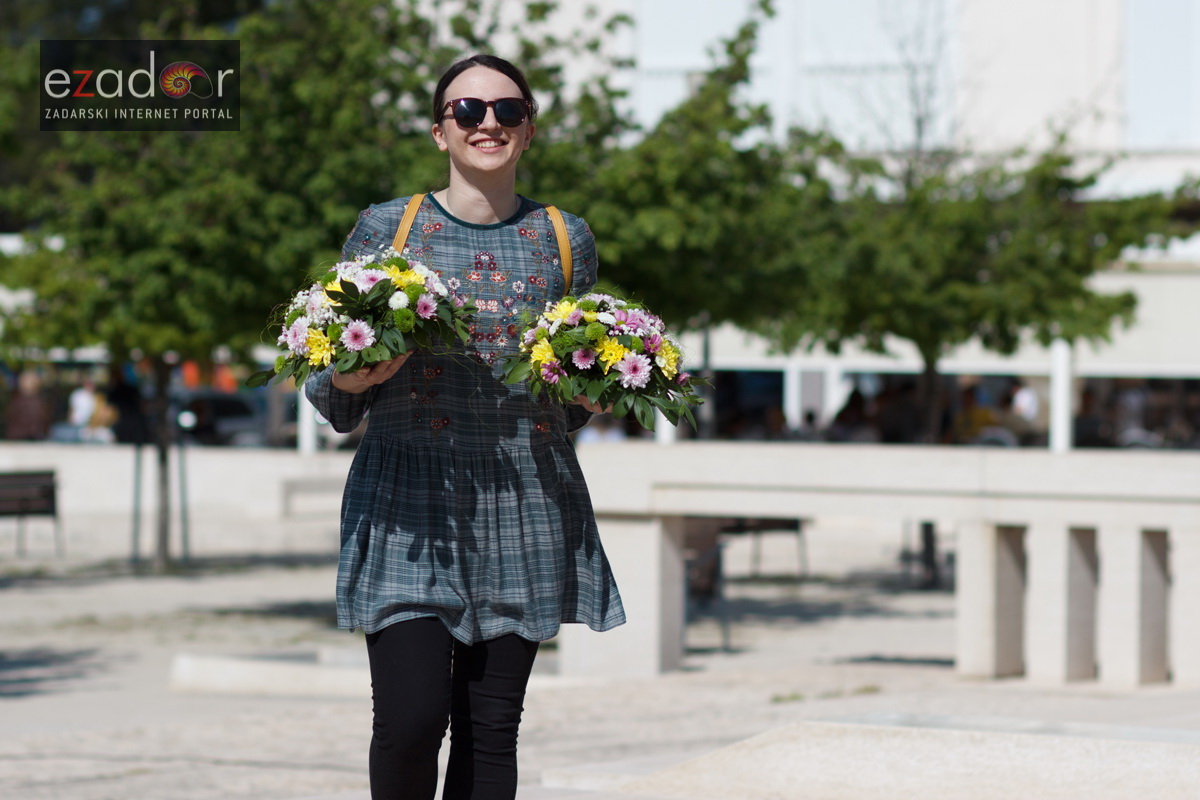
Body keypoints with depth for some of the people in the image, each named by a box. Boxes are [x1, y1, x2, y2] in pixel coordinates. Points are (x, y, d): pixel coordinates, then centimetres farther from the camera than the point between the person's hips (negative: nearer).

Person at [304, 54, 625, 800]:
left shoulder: (566, 239, 11)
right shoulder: (385, 228, 5)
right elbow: (331, 394, 9)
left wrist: (591, 397, -1)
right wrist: (351, 380, -12)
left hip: (526, 509, 2)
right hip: (410, 501, -2)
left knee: (491, 726, 1)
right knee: (411, 717, -14)